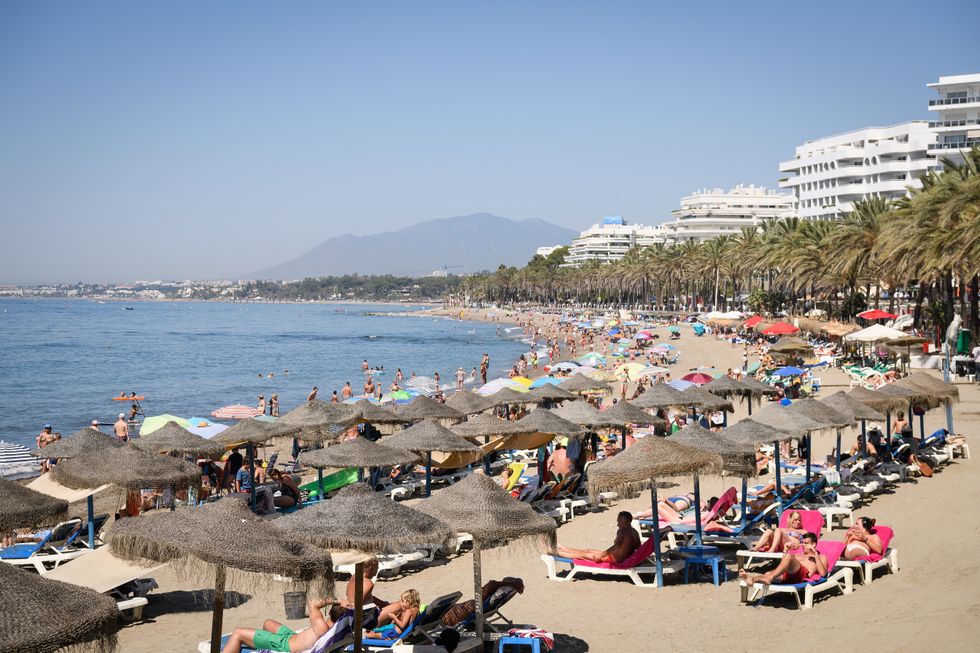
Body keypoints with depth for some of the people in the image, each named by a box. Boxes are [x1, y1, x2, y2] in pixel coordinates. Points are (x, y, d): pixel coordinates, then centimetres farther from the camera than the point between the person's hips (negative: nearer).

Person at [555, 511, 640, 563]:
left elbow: (616, 546, -30)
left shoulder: (622, 530, -20)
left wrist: (602, 554, -27)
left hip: (616, 558, -9)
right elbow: (638, 547, 11)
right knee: (588, 551, 19)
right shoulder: (634, 532, 7)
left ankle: (556, 552, 9)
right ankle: (560, 548, 31)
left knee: (582, 554, 1)